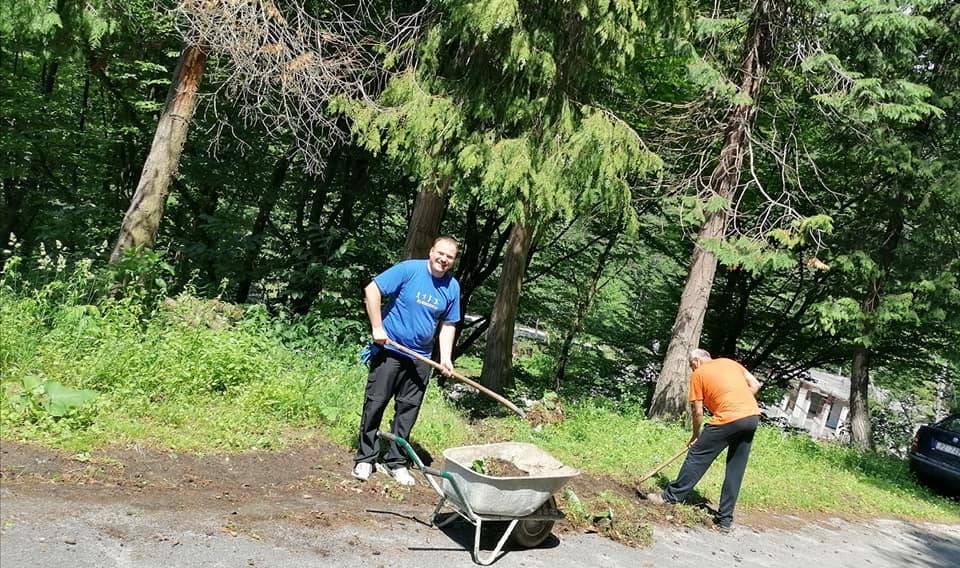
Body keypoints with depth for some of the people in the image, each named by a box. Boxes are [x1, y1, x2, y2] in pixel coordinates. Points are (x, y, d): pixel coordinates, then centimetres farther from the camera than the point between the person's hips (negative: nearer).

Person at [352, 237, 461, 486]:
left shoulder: (452, 287, 1)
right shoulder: (409, 270, -13)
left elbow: (448, 325, 9)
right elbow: (372, 290, -14)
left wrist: (446, 358, -2)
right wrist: (377, 328, -16)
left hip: (420, 357, 4)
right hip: (389, 350, -4)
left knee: (408, 410, 9)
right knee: (375, 403, 1)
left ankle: (395, 461, 21)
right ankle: (365, 458, 16)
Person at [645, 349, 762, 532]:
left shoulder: (698, 374, 7)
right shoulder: (729, 362, 22)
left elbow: (698, 411, 6)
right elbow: (755, 384, 16)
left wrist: (695, 435, 18)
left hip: (729, 418, -6)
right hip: (753, 416, 6)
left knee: (697, 457, 9)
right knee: (735, 470, 12)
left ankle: (671, 496, 19)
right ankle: (725, 519, 16)